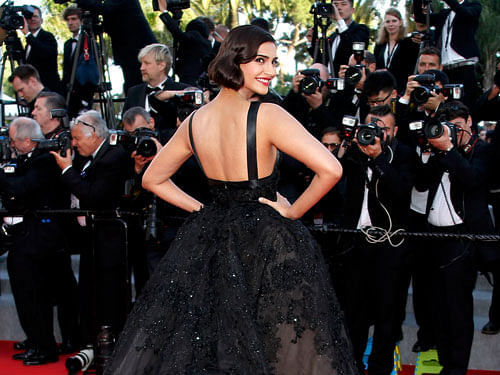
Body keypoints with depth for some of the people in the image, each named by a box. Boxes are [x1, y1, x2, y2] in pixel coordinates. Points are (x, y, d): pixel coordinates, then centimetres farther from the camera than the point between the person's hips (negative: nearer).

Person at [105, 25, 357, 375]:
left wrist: (202, 209, 10)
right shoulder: (267, 115, -17)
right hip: (268, 244, -5)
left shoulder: (195, 121, -1)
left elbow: (153, 179, 12)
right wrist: (292, 212, -12)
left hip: (209, 240, 6)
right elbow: (331, 169, -25)